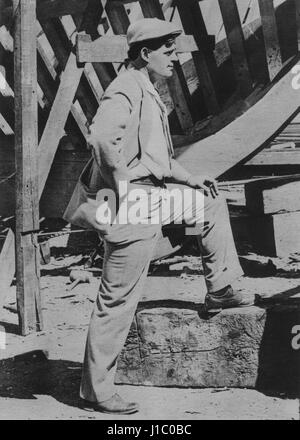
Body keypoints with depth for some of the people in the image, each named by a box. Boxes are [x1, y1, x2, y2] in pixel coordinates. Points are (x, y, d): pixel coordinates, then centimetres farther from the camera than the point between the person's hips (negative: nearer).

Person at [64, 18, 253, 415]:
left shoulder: (148, 92, 18)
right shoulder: (126, 90, -15)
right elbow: (103, 137, -33)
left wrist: (190, 180, 18)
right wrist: (123, 191, -25)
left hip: (153, 193, 10)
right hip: (131, 204, -10)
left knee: (213, 203, 21)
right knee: (118, 301, -4)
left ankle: (219, 291, 26)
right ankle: (95, 390, 9)